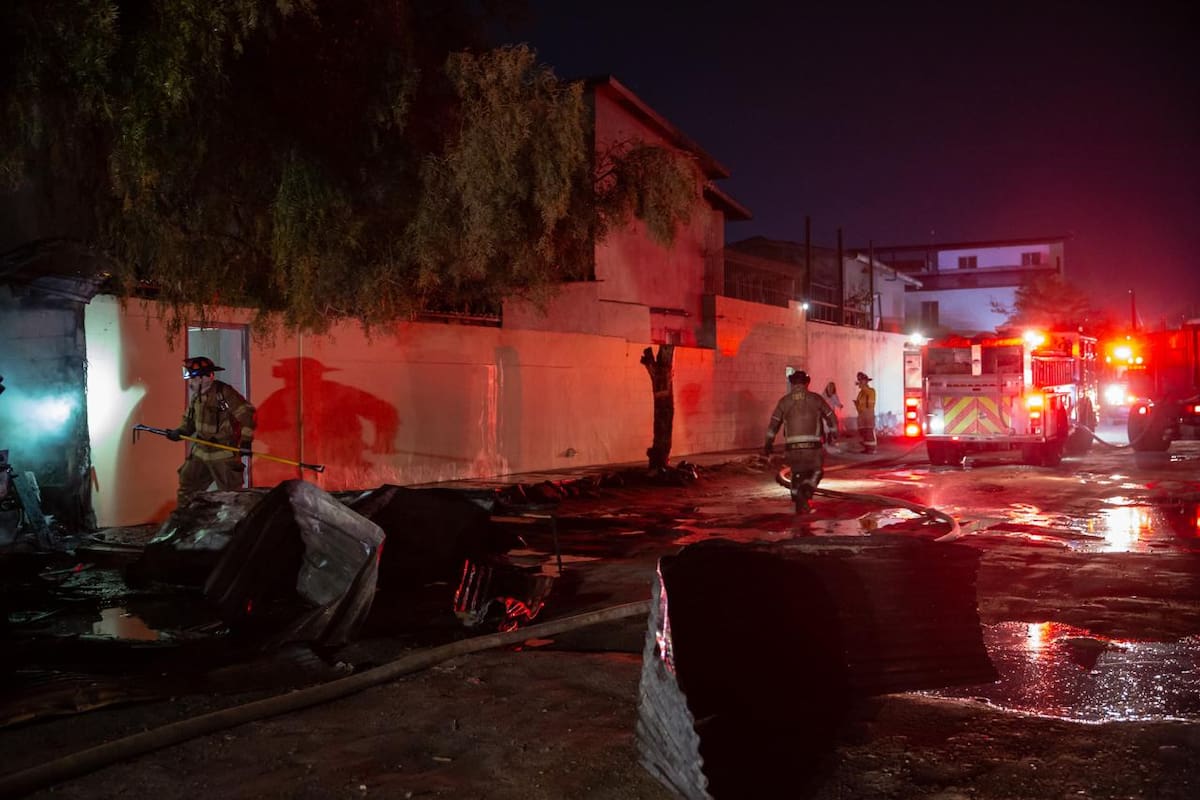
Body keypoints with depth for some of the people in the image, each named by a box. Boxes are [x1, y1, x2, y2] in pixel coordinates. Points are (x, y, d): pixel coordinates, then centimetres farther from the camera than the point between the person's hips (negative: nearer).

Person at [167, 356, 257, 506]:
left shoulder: (224, 392, -17)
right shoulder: (196, 396, 7)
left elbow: (246, 413, -19)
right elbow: (190, 422, 19)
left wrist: (246, 440, -23)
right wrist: (179, 433, 0)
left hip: (224, 455, -8)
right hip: (200, 452, 8)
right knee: (187, 488, 12)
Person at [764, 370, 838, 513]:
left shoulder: (784, 400, 5)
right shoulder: (815, 398, 2)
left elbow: (773, 423, 8)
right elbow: (831, 417, 11)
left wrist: (768, 443, 19)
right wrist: (833, 432, 30)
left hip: (792, 446, 2)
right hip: (812, 445, -2)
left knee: (797, 473, 19)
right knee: (816, 471, 16)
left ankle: (799, 504, 17)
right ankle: (806, 491, -10)